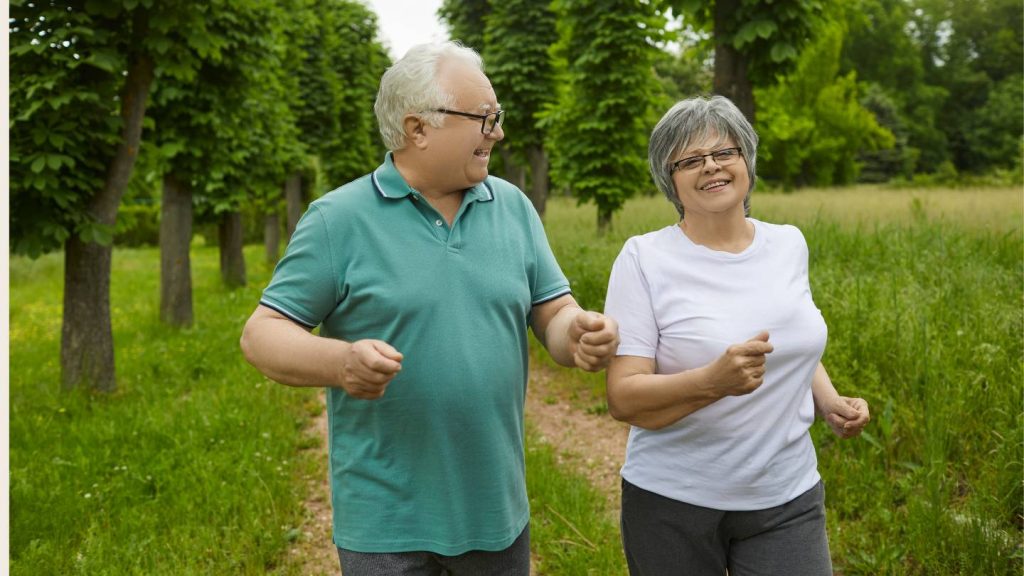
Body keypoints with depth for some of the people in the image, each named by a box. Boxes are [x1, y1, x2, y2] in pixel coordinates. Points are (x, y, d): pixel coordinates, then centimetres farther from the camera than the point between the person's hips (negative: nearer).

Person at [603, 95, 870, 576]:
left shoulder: (788, 245, 3)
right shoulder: (644, 258, -11)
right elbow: (623, 400, -15)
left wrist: (829, 400, 1)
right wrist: (714, 381, -31)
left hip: (787, 499, 3)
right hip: (674, 502, -3)